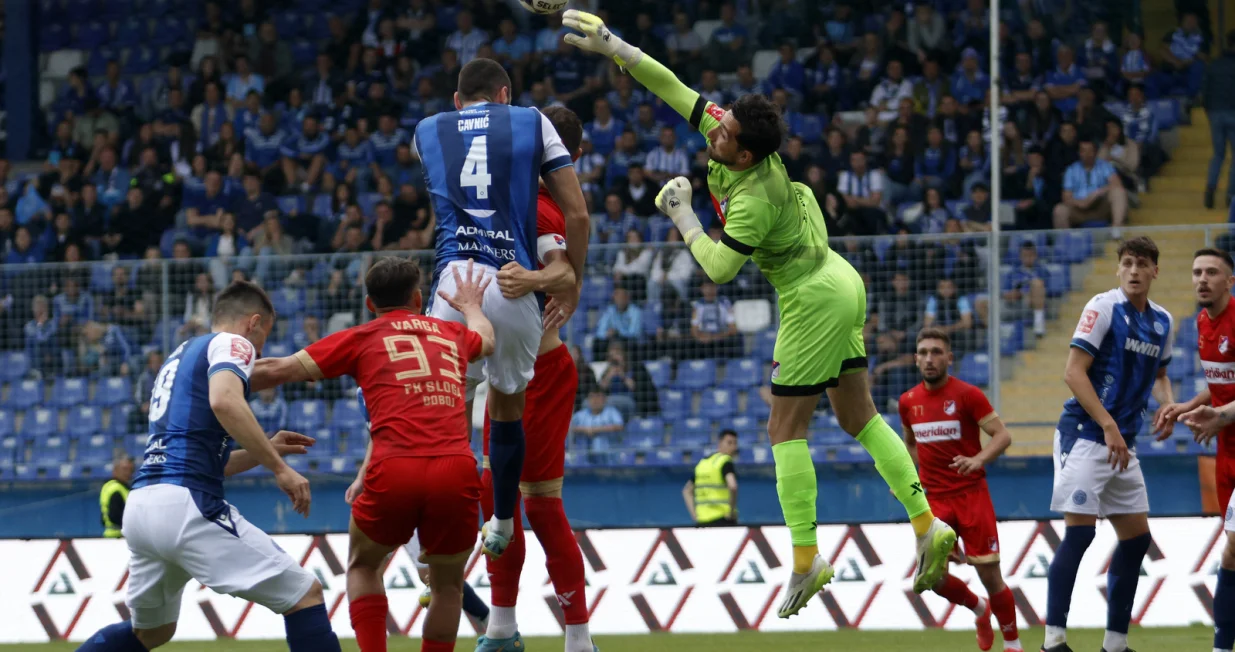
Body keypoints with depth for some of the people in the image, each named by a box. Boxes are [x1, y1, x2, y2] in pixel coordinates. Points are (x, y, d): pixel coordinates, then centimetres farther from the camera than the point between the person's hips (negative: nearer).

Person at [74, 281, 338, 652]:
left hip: (139, 505, 9)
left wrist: (264, 451, 32)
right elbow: (224, 401, -20)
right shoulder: (232, 344, 4)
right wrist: (278, 467, -18)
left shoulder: (179, 357, 29)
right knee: (305, 594, -5)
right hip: (185, 506, -9)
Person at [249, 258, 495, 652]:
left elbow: (279, 370, 12)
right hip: (457, 472, 2)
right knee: (447, 584, 21)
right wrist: (470, 306, 71)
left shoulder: (362, 338, 14)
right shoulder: (452, 334, 24)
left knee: (363, 566, 23)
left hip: (394, 471, -2)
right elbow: (486, 339, 50)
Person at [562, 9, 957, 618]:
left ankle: (806, 561, -6)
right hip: (842, 287, 9)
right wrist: (611, 46, -4)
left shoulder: (753, 201, -27)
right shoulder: (729, 135, -5)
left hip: (814, 302, -9)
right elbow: (674, 89, 1)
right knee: (860, 418, 11)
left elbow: (718, 269, -20)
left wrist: (683, 216, -10)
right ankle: (928, 526, 6)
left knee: (786, 431, -4)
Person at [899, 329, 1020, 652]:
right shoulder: (909, 402, 8)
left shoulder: (968, 395, -8)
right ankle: (979, 609, 20)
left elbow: (1002, 435, -11)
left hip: (971, 495, -4)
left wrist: (978, 459, -29)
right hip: (934, 499, 4)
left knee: (989, 574, -3)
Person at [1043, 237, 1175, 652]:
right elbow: (1074, 373, -15)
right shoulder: (1104, 308, -10)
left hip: (1122, 445, 8)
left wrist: (1168, 406, 4)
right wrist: (1108, 426, -20)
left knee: (1137, 537, 8)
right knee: (1079, 532, -15)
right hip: (1084, 434, -8)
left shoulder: (1162, 323, 10)